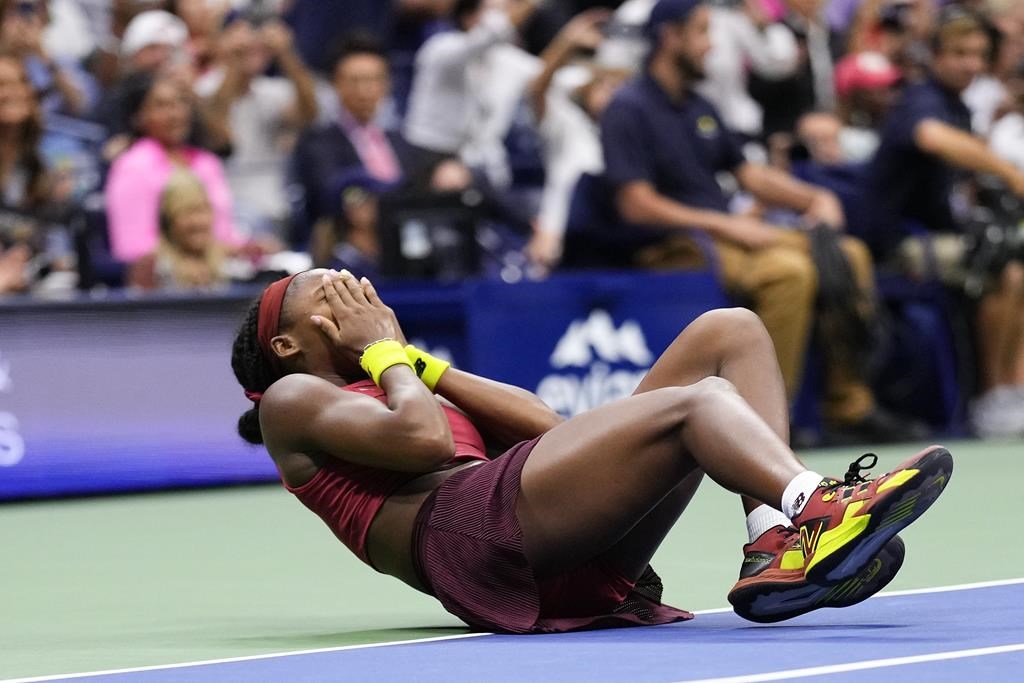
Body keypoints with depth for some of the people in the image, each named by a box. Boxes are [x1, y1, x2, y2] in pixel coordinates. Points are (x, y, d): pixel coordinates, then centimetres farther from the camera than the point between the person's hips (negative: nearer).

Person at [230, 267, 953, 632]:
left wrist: (423, 364, 23)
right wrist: (382, 350, 12)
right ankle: (815, 506, -54)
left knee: (732, 333, 0)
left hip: (577, 564, 8)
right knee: (697, 402, -25)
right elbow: (423, 440, -6)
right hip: (467, 530, -8)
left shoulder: (393, 382, 39)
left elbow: (544, 424, 22)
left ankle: (776, 548, -25)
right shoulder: (291, 400, 16)